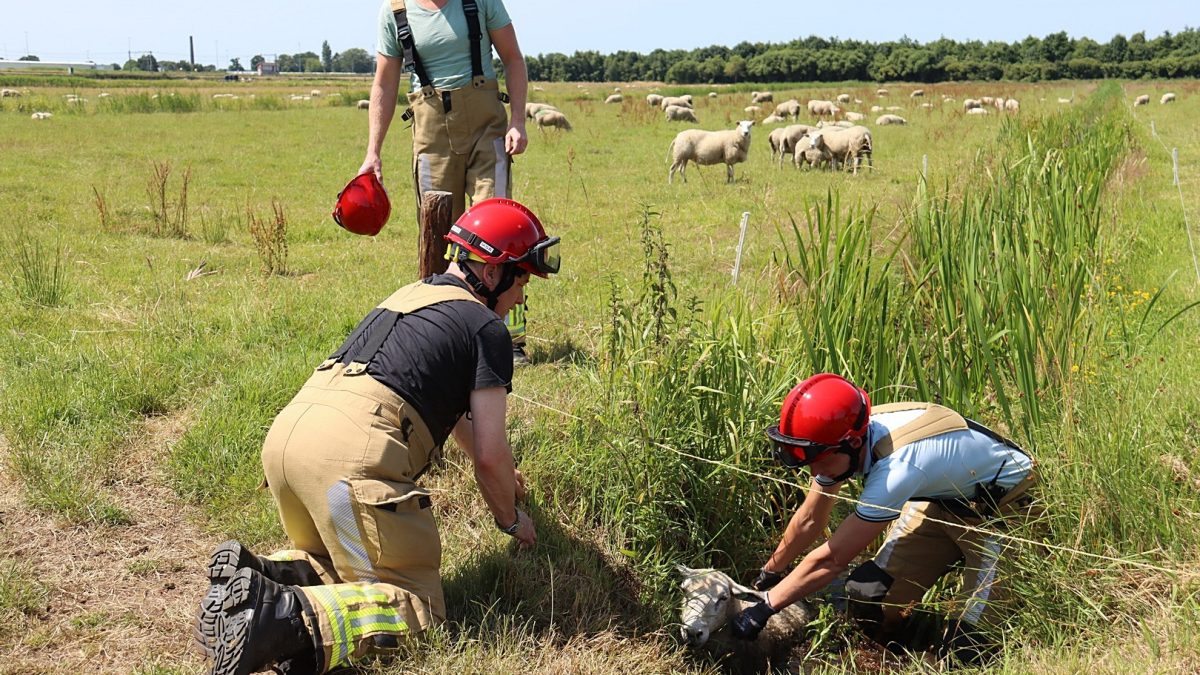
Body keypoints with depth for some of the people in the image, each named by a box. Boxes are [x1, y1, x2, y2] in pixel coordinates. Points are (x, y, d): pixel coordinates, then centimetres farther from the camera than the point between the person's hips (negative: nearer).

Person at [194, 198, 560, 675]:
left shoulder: (410, 296, 30)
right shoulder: (486, 327, 5)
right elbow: (489, 455, 3)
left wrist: (501, 471, 59)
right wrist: (510, 517, 24)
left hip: (286, 433, 9)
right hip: (353, 453, -8)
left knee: (341, 563, 29)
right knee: (417, 605, -2)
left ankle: (251, 574, 0)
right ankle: (288, 618, -26)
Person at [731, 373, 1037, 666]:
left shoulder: (897, 468, -40)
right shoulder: (839, 439, -17)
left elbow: (830, 559, -31)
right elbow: (809, 521, 0)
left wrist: (765, 607, -23)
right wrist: (767, 575, 10)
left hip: (1004, 506, -7)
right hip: (943, 497, 7)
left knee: (972, 646, -17)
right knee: (868, 598, -5)